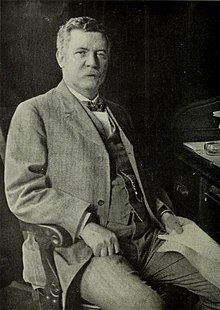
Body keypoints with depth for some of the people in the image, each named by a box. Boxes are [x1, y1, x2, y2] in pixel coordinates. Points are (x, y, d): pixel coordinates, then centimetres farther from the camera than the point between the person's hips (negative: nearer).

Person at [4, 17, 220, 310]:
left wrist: (164, 213, 9)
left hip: (146, 237, 7)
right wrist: (85, 225, -20)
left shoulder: (119, 114, 21)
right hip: (80, 245, -6)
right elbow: (23, 193, -9)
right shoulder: (34, 113, -1)